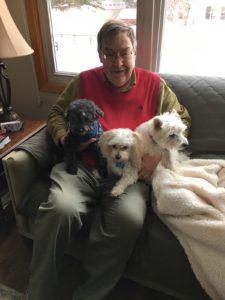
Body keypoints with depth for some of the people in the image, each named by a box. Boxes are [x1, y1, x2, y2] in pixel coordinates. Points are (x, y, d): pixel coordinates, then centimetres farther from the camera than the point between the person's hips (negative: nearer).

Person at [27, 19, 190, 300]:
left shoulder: (154, 84, 11)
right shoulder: (84, 81, 12)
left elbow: (181, 120, 16)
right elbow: (56, 113, 20)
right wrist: (66, 138, -3)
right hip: (82, 166, 1)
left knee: (129, 219, -32)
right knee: (60, 209, -31)